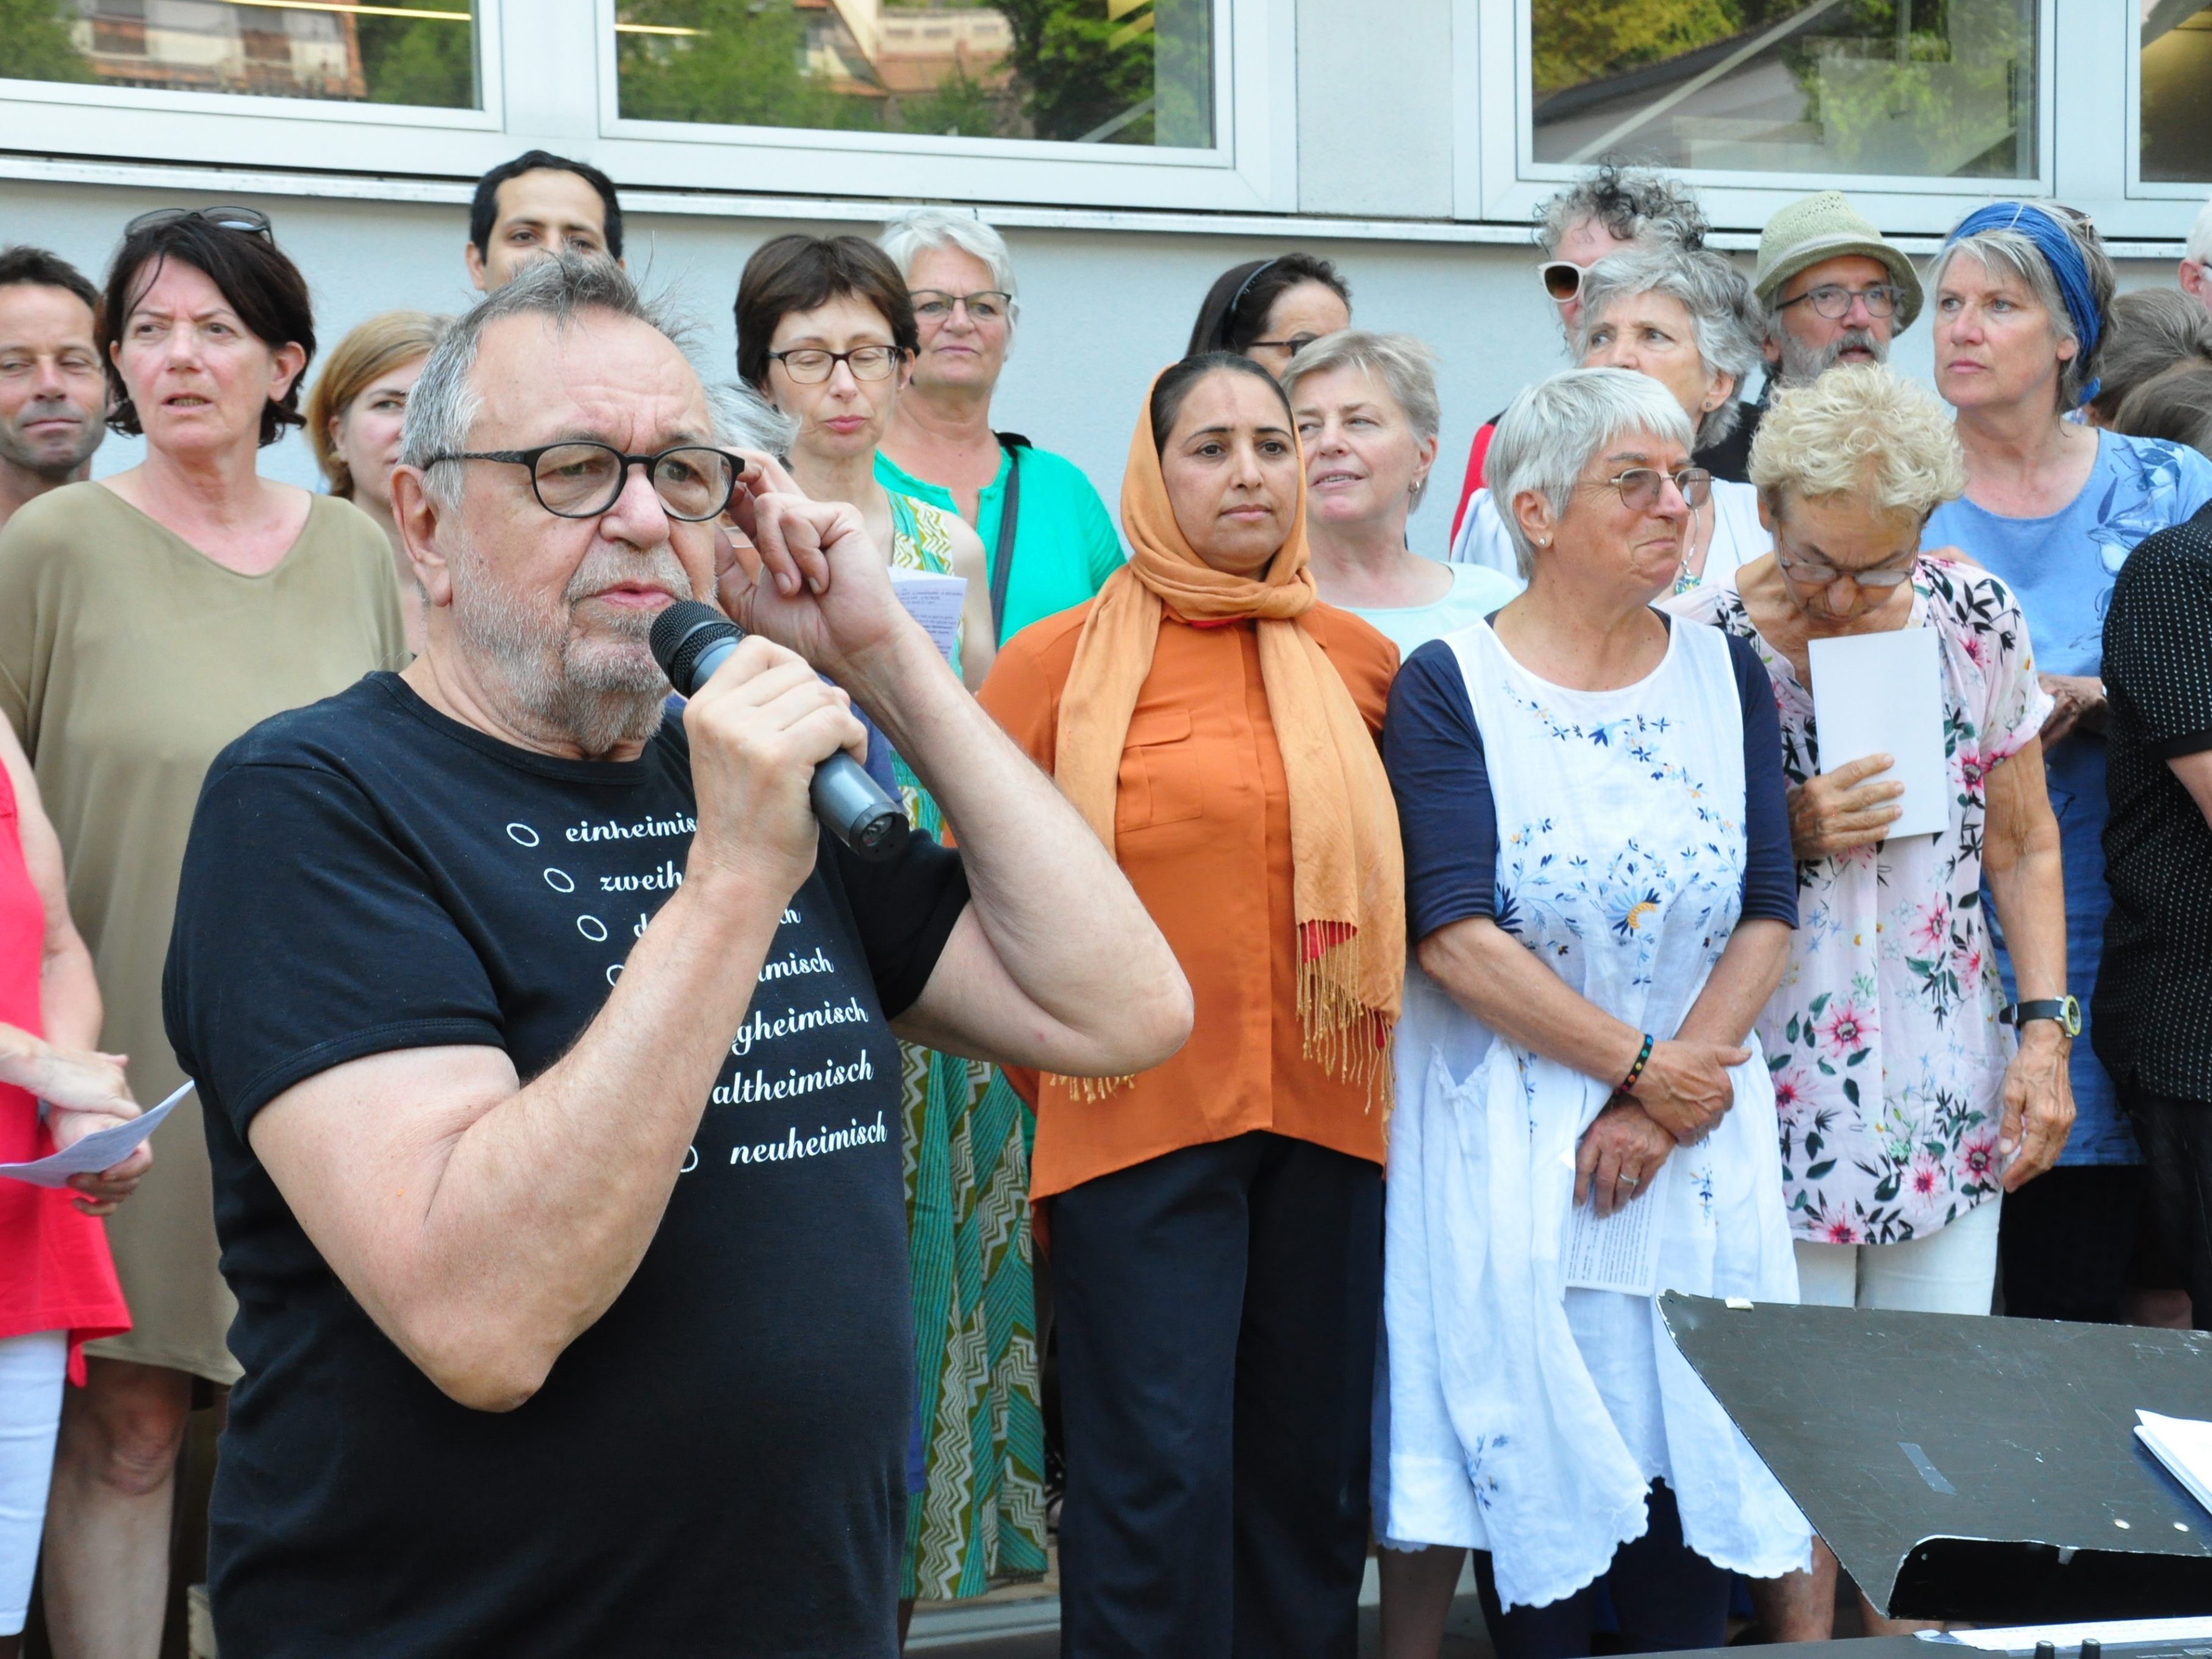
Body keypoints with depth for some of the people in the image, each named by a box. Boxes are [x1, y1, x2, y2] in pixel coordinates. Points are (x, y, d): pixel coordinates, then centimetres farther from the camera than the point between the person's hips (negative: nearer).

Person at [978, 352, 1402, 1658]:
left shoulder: (1360, 660, 7)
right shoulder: (1065, 659, -4)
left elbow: (1400, 863, 21)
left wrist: (1369, 1025, 13)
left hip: (1325, 1111, 4)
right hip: (1139, 1113, -4)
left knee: (1311, 1468, 12)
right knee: (1161, 1475, -3)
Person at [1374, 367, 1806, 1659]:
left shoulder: (1728, 675, 8)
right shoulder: (1451, 685, -5)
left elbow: (1769, 915, 2)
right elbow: (1456, 936, -14)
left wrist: (1671, 1101, -10)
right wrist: (1640, 1063, -12)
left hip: (1701, 1139, 4)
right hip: (1509, 1142, -3)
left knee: (1688, 1448, 3)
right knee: (1530, 1458, -1)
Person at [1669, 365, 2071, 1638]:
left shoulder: (1976, 616, 2)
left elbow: (2024, 844, 9)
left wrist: (2045, 1030, 1)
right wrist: (1787, 830, -16)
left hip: (1948, 1082, 3)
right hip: (1778, 1090, -3)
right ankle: (1801, 1631, 17)